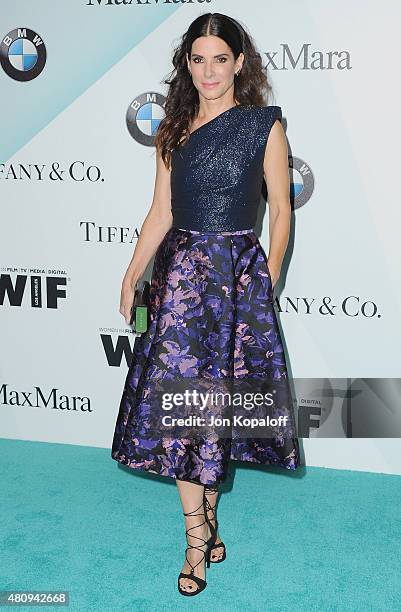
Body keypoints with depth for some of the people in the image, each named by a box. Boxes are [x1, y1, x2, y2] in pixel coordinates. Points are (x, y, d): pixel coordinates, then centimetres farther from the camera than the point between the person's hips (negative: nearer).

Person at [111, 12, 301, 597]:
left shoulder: (264, 125, -1)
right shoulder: (172, 130, 9)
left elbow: (281, 211, 2)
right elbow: (161, 212, 11)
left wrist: (268, 284, 1)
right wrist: (132, 277, 10)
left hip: (240, 274, -3)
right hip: (180, 273, 3)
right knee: (178, 402, -1)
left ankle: (207, 513, 24)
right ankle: (200, 536, 11)